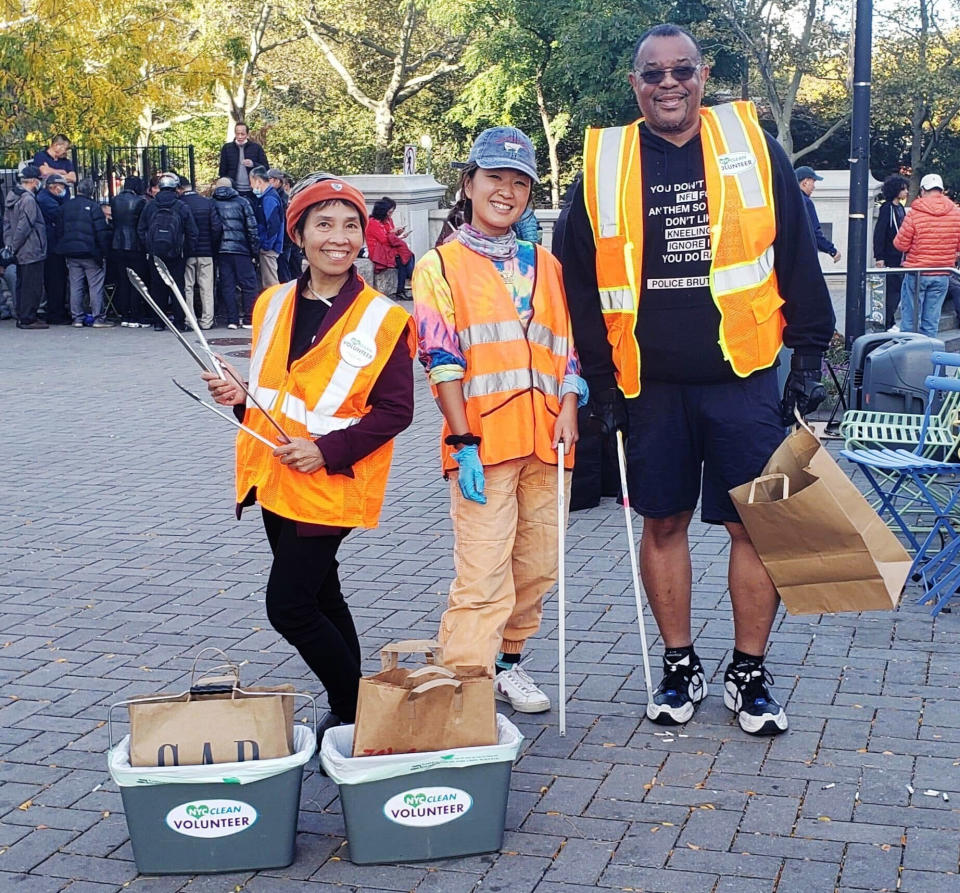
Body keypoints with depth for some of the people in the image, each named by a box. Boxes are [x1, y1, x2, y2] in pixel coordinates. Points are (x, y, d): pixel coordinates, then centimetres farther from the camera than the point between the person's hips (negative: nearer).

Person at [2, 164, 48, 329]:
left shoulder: (11, 196, 11)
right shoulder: (28, 200, -18)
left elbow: (6, 222, 15)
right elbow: (23, 227, -20)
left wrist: (9, 243, 13)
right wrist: (14, 246, -11)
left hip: (20, 252, 9)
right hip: (32, 251, -9)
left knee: (22, 285, 15)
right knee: (33, 286, -4)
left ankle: (22, 317, 20)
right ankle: (28, 319, -1)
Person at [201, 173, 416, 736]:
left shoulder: (383, 319, -11)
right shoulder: (273, 304, 7)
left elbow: (395, 410, -13)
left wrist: (326, 450, -21)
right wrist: (241, 396, -2)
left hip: (329, 485, -7)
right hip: (274, 479, 7)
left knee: (289, 605, -8)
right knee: (321, 599, 16)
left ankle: (354, 712, 9)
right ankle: (348, 711, 30)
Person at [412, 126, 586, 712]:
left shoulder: (545, 265, 17)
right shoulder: (440, 266, 3)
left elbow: (568, 345, 15)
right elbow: (442, 359, -5)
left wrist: (568, 412, -1)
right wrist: (462, 440, -12)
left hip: (545, 442, 5)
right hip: (483, 443, -5)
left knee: (537, 568, 11)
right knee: (483, 572, -11)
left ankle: (509, 663, 29)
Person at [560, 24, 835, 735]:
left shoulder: (753, 147, 2)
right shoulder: (603, 166, 3)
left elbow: (798, 258, 3)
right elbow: (583, 284, 7)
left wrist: (809, 358, -1)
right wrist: (600, 383, 5)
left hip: (745, 381, -1)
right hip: (651, 387, 1)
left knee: (756, 525, 3)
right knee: (663, 524, 9)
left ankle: (750, 673, 19)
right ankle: (681, 668, 25)